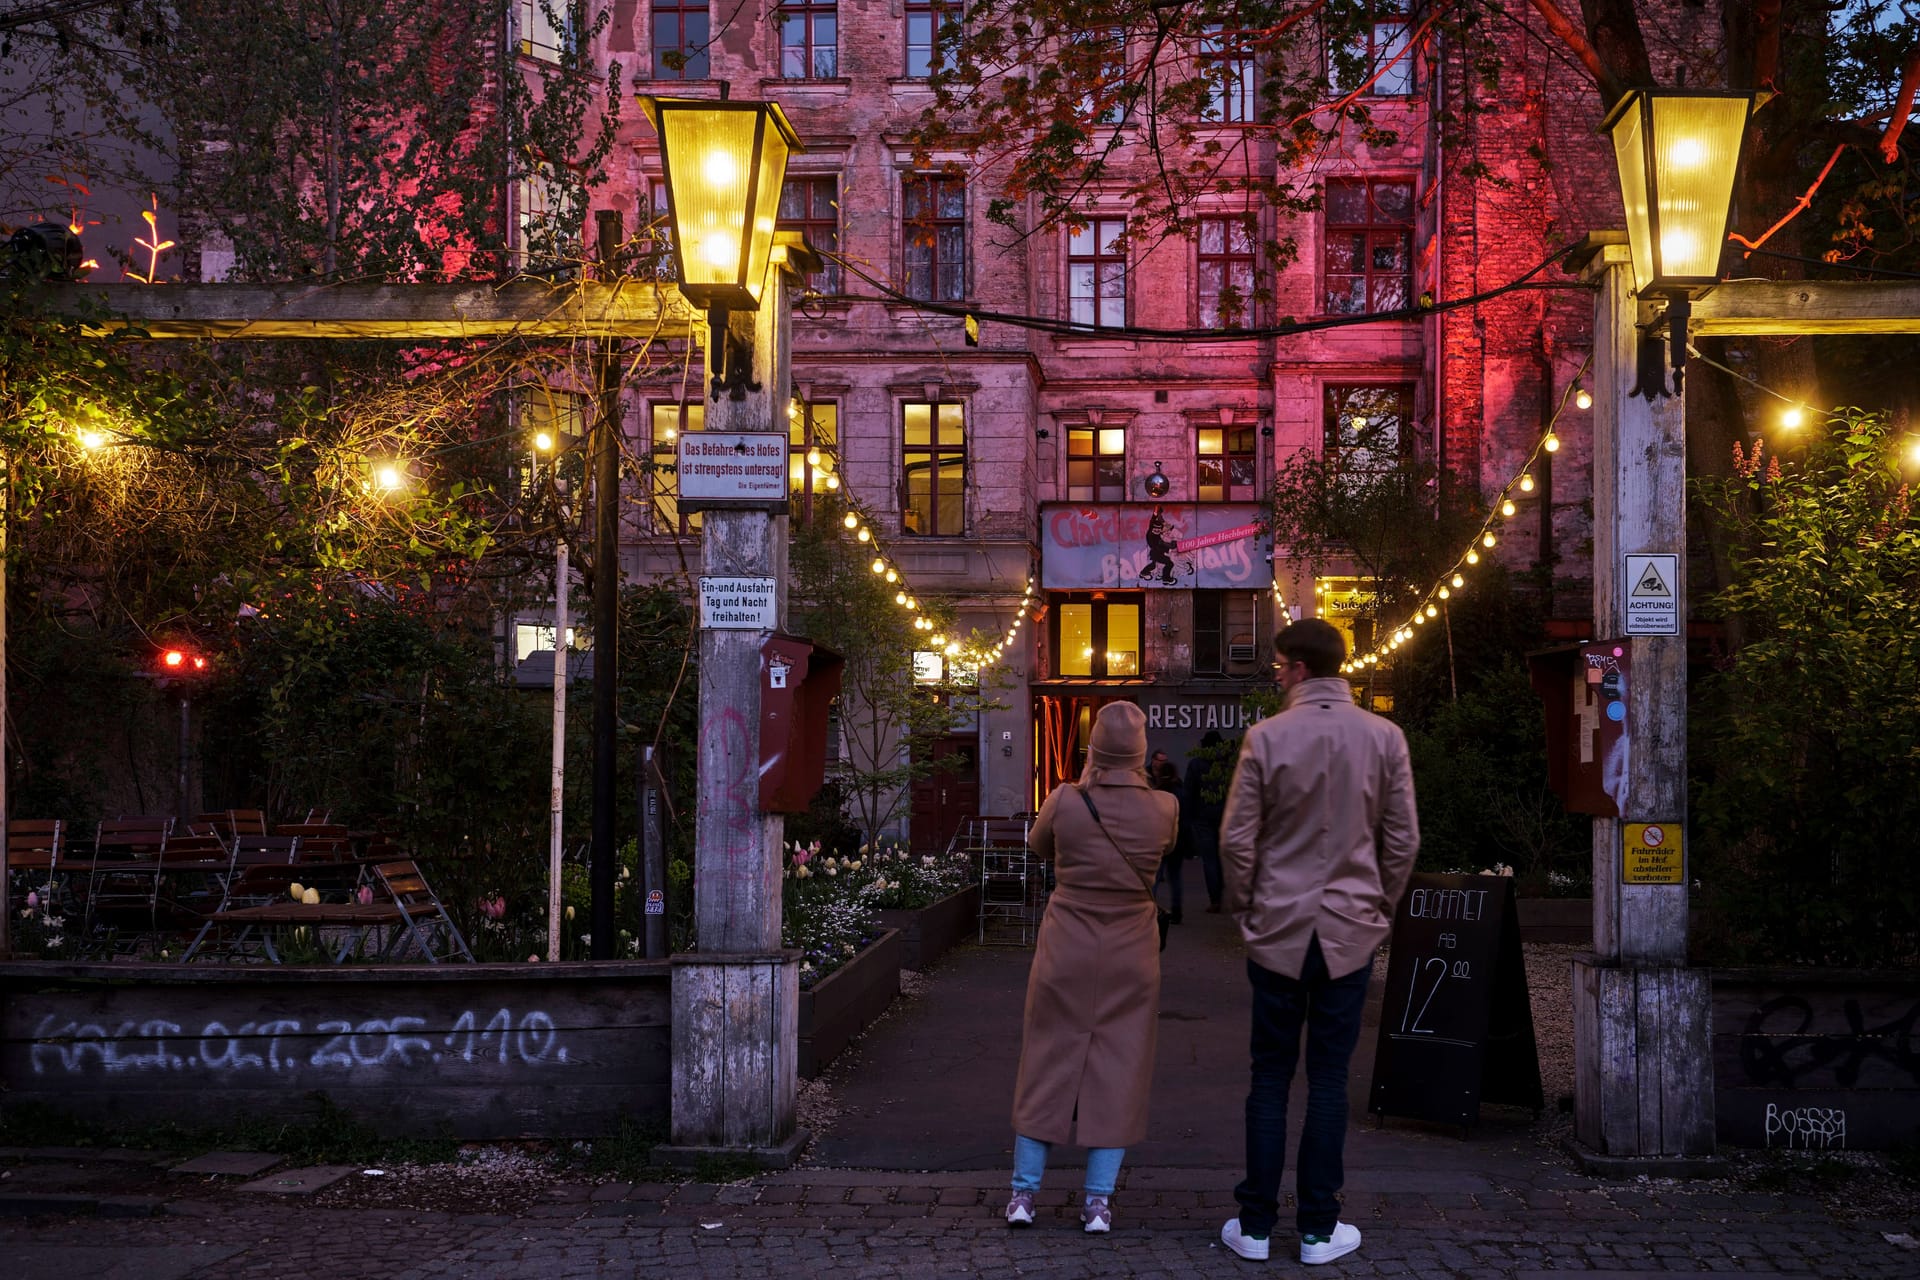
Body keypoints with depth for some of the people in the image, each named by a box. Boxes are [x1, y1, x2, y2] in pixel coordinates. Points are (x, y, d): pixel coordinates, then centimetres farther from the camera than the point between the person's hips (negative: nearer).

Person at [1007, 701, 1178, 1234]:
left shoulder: (1064, 801, -12)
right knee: (1117, 1067, 9)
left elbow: (1038, 844, 8)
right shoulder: (1163, 809, -10)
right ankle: (1099, 1200, 11)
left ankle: (1024, 1191, 15)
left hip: (1066, 951, 0)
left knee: (1049, 1062, 10)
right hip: (1131, 955, 0)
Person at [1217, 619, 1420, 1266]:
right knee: (1328, 1080, 7)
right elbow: (1403, 839, 0)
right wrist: (1379, 908, 13)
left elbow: (1237, 839, -7)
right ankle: (1318, 1229, 12)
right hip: (1350, 932, 1)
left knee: (1269, 1079, 7)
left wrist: (1245, 910, 8)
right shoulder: (1384, 737, -3)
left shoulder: (1267, 737, -8)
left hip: (1278, 930, -1)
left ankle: (1255, 1225, 12)